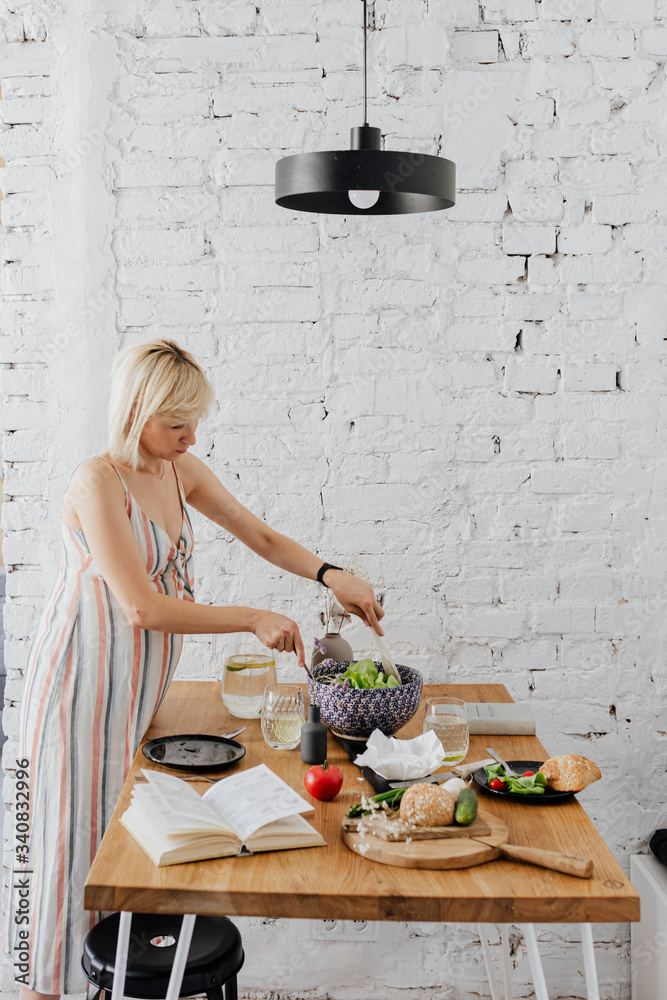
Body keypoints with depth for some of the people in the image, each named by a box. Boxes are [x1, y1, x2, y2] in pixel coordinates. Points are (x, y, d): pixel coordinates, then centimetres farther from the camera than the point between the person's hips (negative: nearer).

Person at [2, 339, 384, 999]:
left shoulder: (181, 471, 2)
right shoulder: (97, 483, -21)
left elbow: (261, 537, 10)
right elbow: (144, 608, -25)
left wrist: (330, 575, -6)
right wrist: (254, 620, -22)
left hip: (141, 683, 7)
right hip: (84, 681, -7)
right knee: (71, 833, 3)